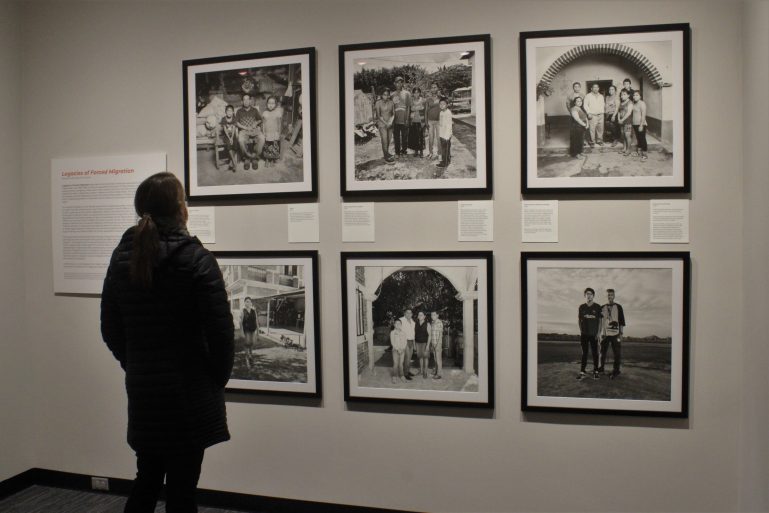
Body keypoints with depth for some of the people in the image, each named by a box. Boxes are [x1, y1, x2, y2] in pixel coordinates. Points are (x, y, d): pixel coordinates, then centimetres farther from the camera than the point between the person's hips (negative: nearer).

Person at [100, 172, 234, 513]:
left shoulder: (121, 257, 2)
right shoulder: (196, 259, -14)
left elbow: (110, 328, 8)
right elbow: (220, 329, -16)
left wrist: (135, 366, 17)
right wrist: (219, 377, 0)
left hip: (141, 389, 5)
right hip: (188, 393, -5)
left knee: (146, 479, 22)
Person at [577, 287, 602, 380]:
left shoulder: (597, 307, 2)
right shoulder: (582, 307, 7)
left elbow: (600, 320, 4)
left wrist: (598, 332, -3)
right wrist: (581, 331, 3)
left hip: (594, 334, -1)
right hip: (584, 334, 1)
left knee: (595, 353, 2)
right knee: (584, 353, 3)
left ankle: (595, 371, 9)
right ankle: (582, 372, 3)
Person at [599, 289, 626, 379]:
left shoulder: (618, 307, 3)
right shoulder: (602, 308, 10)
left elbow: (622, 321, 1)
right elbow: (599, 321, 15)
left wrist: (621, 334, -5)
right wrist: (599, 333, 10)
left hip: (615, 334, -3)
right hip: (604, 334, 3)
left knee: (617, 353, -3)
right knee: (603, 352, 8)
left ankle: (615, 371, 4)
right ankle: (601, 369, 20)